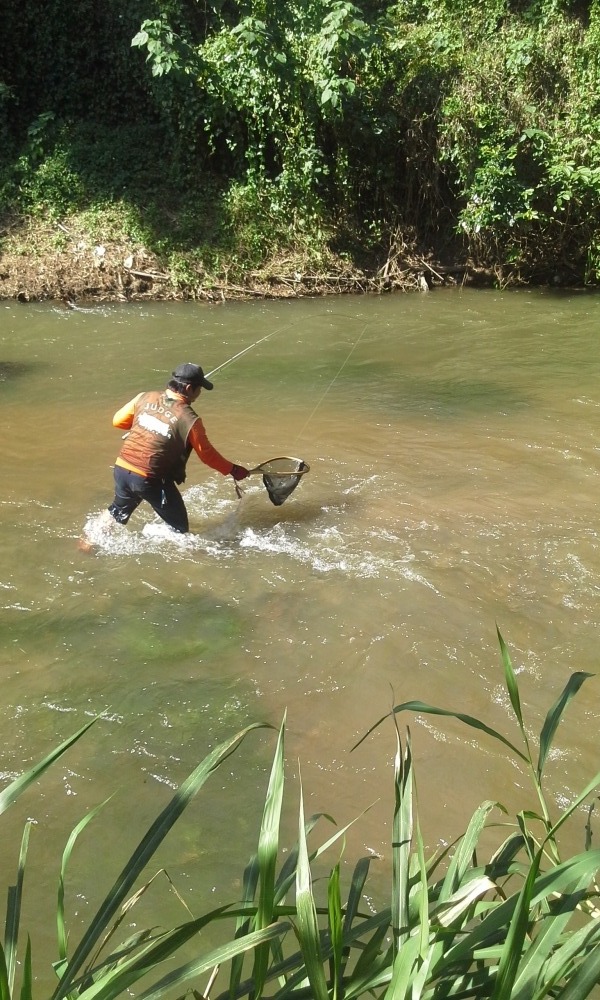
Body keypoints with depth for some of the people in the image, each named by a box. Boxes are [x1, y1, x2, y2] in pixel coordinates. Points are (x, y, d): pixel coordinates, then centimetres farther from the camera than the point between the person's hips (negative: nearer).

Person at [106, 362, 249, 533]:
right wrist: (233, 470, 8)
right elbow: (207, 455, -6)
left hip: (121, 470, 6)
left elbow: (118, 421, 7)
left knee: (117, 512, 31)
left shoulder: (144, 398, -4)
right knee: (179, 527, 13)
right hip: (151, 480, -6)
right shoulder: (189, 419, -17)